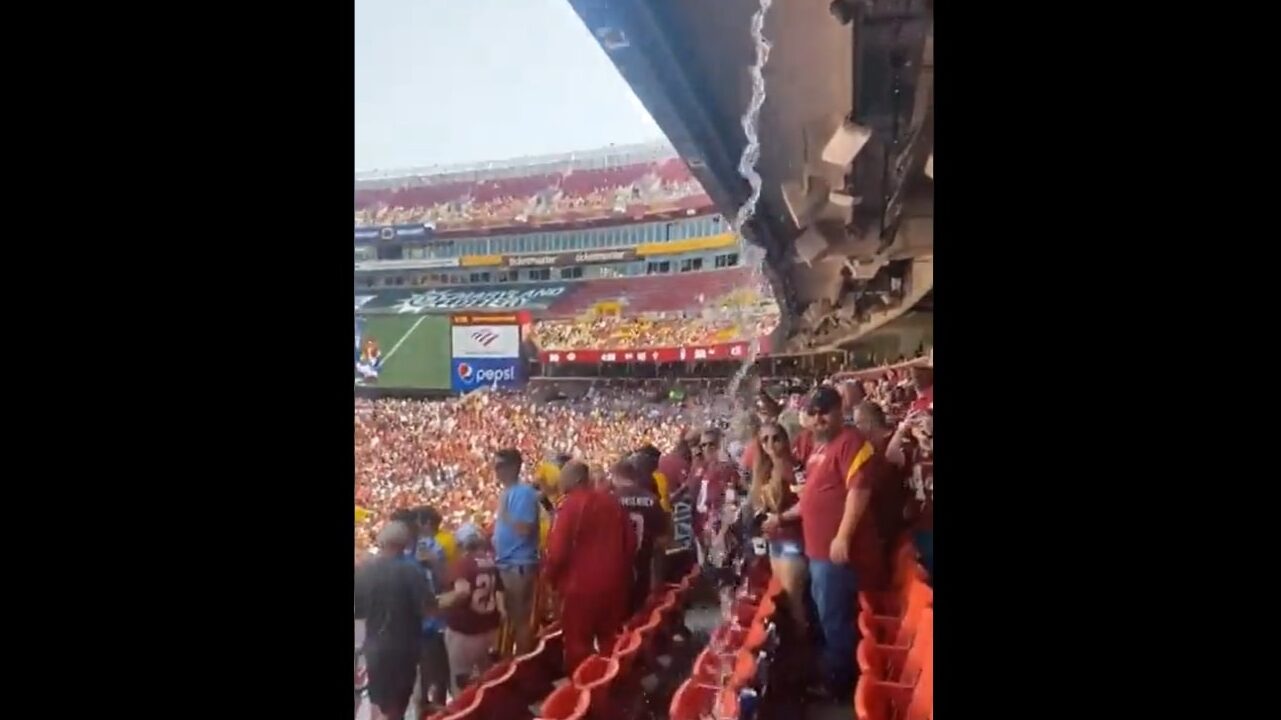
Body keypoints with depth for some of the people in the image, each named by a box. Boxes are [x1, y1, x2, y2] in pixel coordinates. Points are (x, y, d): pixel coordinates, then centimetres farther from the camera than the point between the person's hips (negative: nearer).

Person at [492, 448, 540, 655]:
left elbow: (525, 529, -24)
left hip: (519, 565, -10)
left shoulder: (524, 492, -16)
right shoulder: (506, 493, 14)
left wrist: (503, 514, -20)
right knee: (511, 616, 17)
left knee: (522, 617, -2)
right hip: (506, 564, 10)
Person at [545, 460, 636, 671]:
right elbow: (630, 542, 10)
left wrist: (552, 578, 0)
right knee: (611, 642, 17)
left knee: (578, 645, 8)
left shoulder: (569, 505, -13)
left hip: (581, 586, -6)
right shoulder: (612, 502, 6)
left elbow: (557, 550, -16)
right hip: (613, 584, 6)